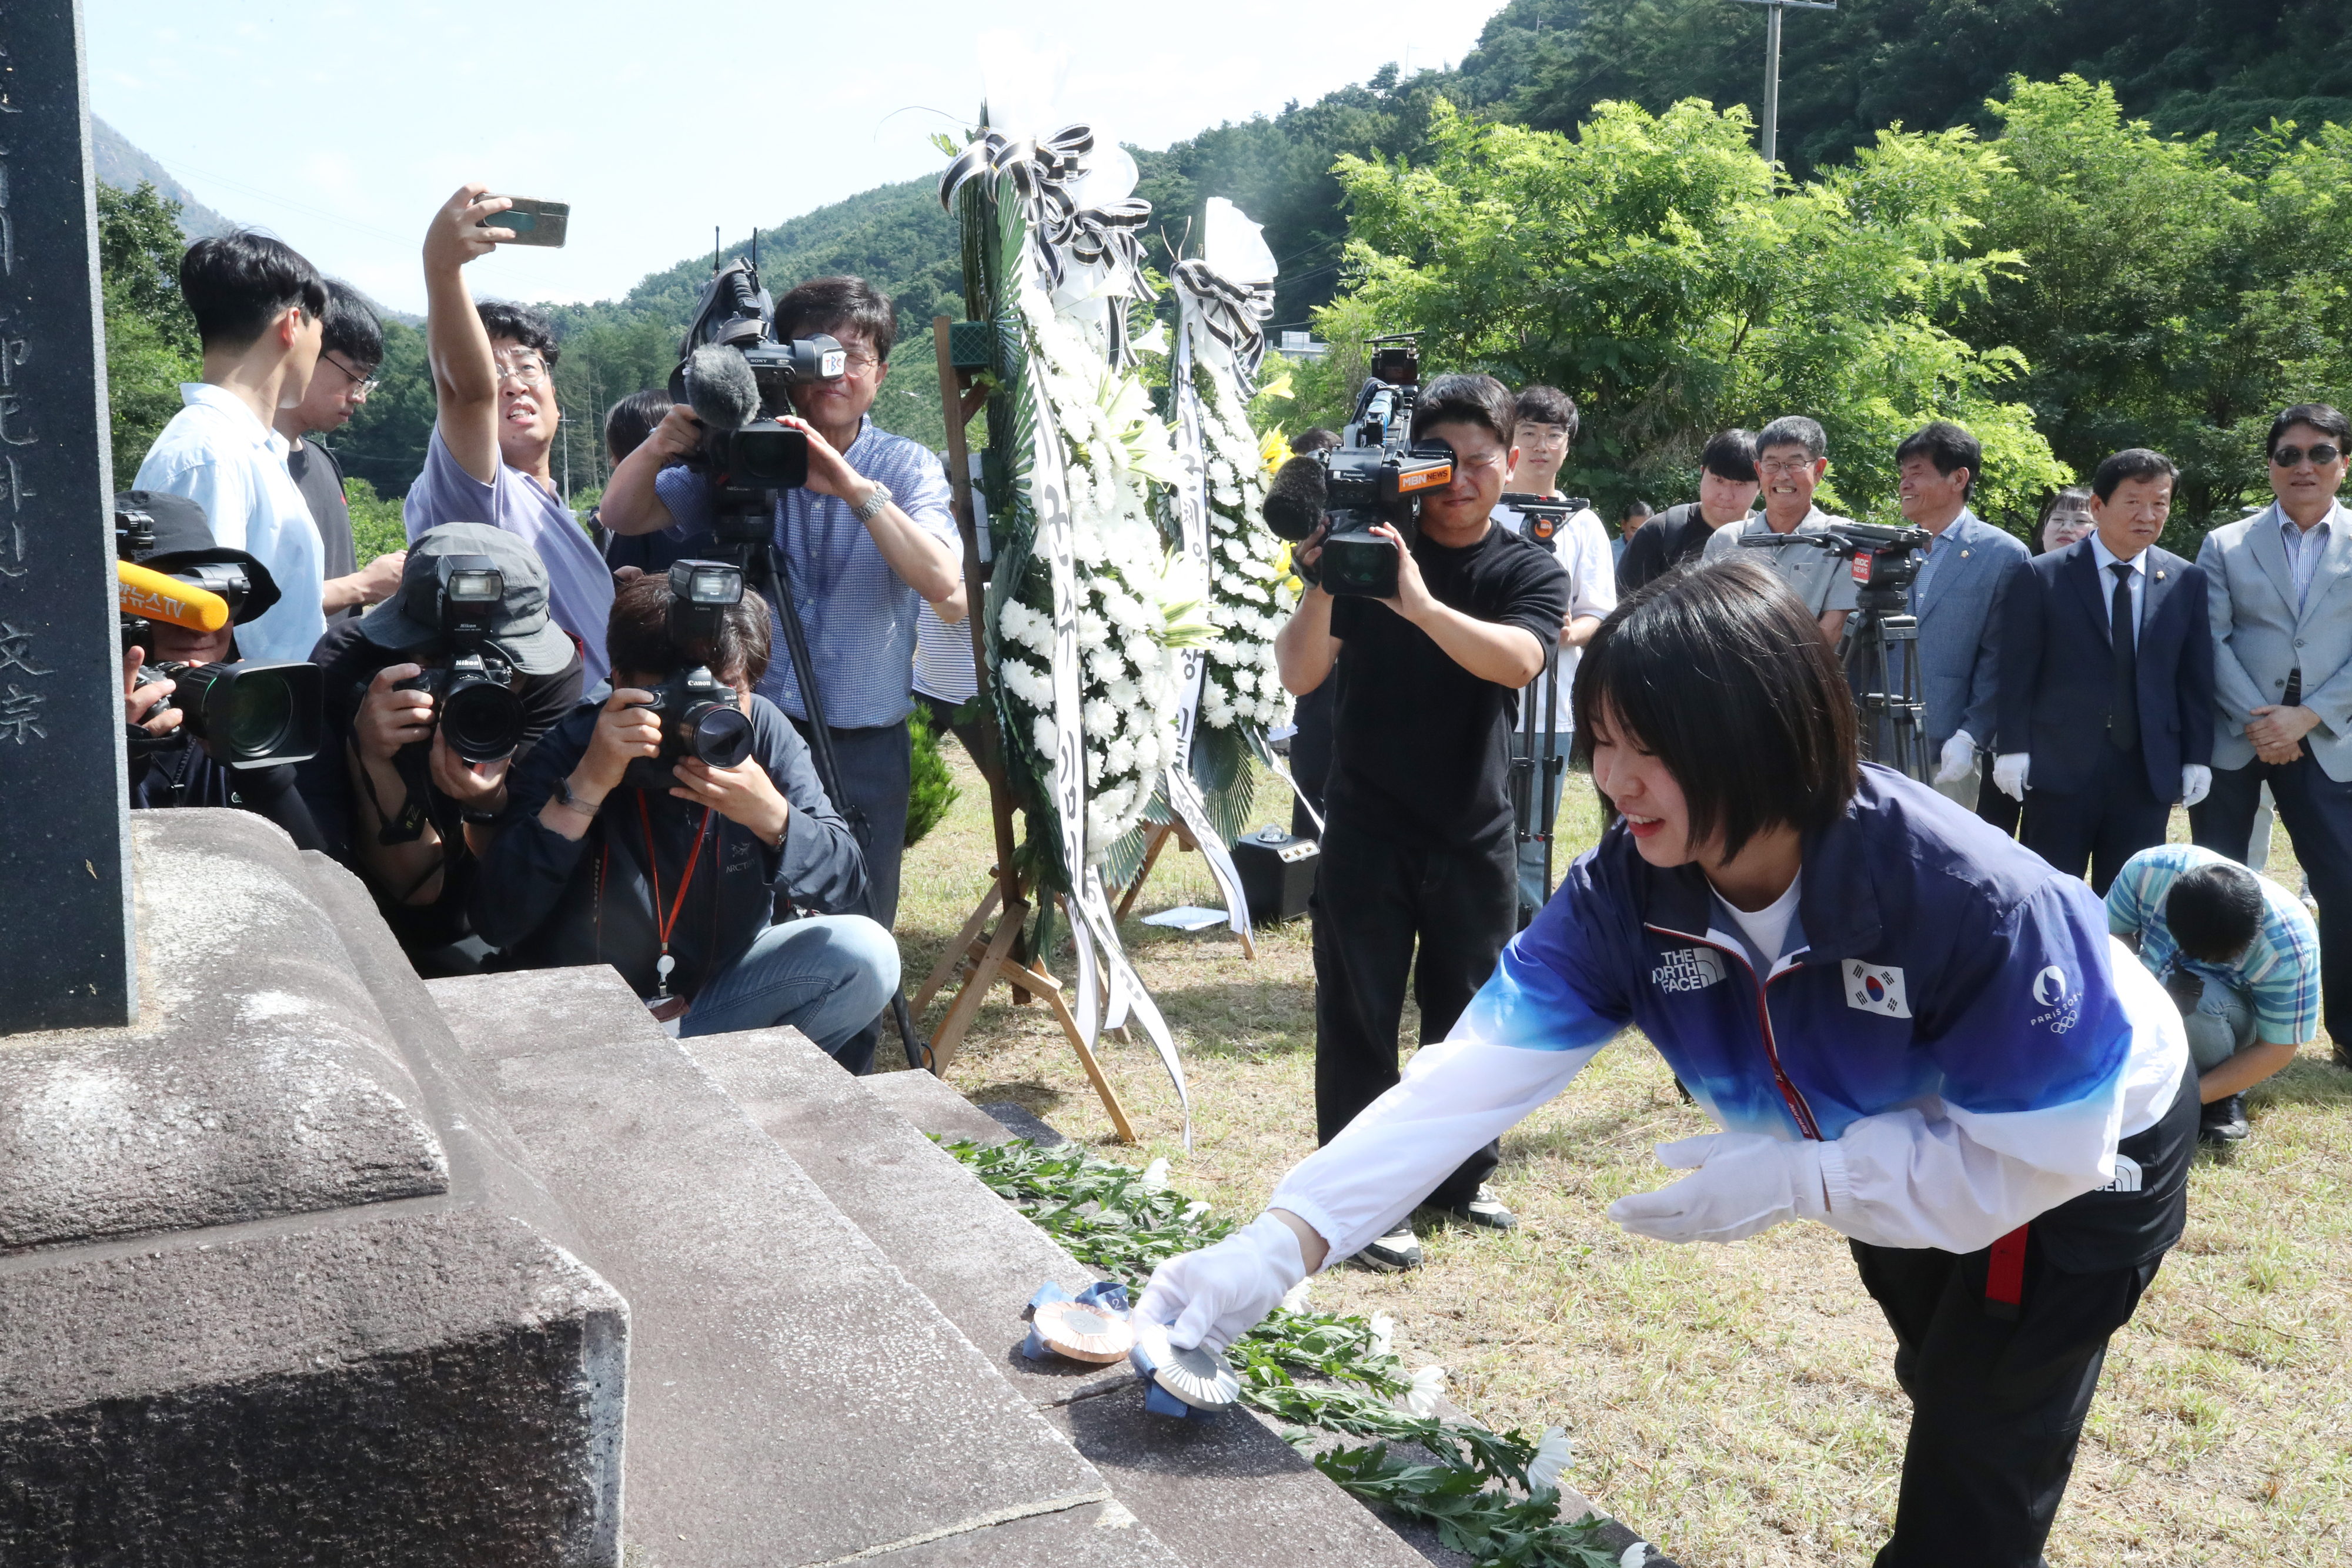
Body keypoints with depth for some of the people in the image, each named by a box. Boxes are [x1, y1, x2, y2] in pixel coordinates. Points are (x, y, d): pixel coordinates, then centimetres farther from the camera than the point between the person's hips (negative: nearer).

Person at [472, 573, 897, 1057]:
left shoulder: (762, 730, -9)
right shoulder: (568, 747, -17)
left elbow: (846, 882, -12)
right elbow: (498, 921, -27)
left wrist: (770, 815, -31)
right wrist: (588, 783, -34)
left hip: (724, 990, 4)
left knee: (867, 954, -19)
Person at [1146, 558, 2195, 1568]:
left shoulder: (1979, 902, -42)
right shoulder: (1625, 891, -28)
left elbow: (2044, 1154, -33)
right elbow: (1475, 1070, -35)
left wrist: (1793, 1178, -36)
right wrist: (1283, 1240, -46)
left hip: (2086, 1154, -5)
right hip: (1911, 1141, 5)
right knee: (1942, 1387, 29)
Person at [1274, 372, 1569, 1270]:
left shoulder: (1528, 572, 1)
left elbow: (1517, 660, -22)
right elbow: (1300, 675, -9)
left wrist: (1422, 604, -38)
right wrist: (1321, 585, -26)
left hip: (1475, 836, 2)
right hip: (1367, 831, -2)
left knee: (1468, 1018, 14)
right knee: (1359, 1020, 2)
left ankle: (1457, 1176, 32)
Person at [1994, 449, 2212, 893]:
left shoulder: (2187, 582, 6)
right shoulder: (2042, 577, -2)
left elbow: (2196, 678, 8)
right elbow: (2017, 672, -3)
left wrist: (2198, 757, 4)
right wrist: (2012, 749, -8)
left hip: (2149, 772, 3)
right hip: (2060, 768, -3)